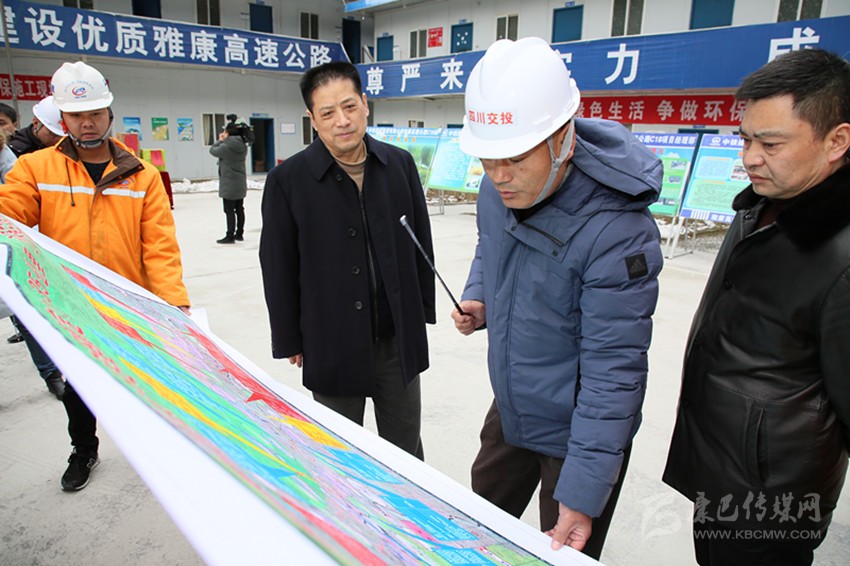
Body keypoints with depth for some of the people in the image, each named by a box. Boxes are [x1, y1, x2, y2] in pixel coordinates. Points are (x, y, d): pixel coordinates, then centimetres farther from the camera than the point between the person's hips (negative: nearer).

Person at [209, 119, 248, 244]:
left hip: (229, 184, -8)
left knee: (229, 211, -2)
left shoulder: (226, 147, -20)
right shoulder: (242, 146, 3)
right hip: (240, 183, 8)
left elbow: (213, 150, -3)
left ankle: (230, 236, 2)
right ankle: (239, 234, 21)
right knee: (239, 209, 12)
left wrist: (220, 140, 10)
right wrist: (223, 141, 8)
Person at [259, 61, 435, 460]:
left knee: (405, 448, 19)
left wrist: (423, 312, 8)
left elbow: (421, 243, 7)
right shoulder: (288, 180, -9)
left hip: (398, 337, 3)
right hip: (332, 345, -2)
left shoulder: (400, 164, 0)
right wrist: (289, 340, -2)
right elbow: (278, 268, -4)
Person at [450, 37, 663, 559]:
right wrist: (478, 298, -7)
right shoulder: (498, 190, -10)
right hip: (510, 408, 7)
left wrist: (582, 494, -25)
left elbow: (613, 372, -29)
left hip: (576, 432, -6)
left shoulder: (617, 232, -33)